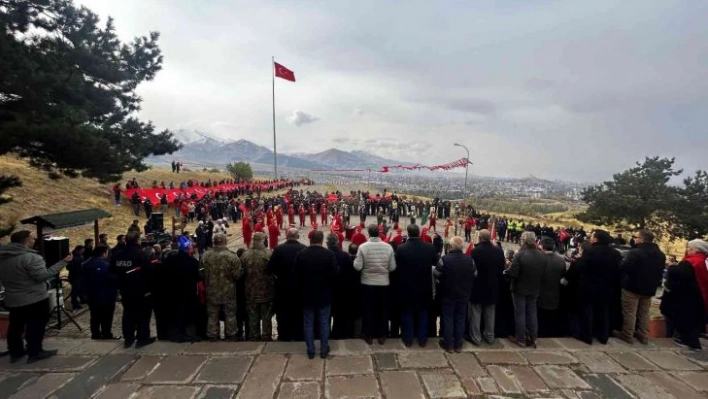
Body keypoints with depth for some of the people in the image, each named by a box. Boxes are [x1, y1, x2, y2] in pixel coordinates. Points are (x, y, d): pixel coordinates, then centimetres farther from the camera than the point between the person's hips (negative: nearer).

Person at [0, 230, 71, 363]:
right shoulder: (30, 257, -23)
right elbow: (42, 276, -24)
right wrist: (63, 262, -23)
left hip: (12, 300, 8)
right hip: (35, 299, -8)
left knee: (15, 326, 17)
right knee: (35, 326, 3)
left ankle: (15, 352, 26)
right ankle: (35, 353, 7)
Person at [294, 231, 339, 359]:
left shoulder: (301, 254, -8)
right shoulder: (329, 254, -13)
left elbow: (296, 275, -4)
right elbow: (334, 274, -11)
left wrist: (302, 288, 11)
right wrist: (329, 287, 8)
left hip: (307, 294, 1)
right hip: (324, 294, -1)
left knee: (308, 324, 12)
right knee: (324, 323, 11)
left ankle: (310, 351, 19)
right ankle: (324, 350, 19)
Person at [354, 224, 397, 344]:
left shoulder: (363, 247, -14)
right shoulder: (388, 247, -8)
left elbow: (358, 267, -13)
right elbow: (392, 267, -3)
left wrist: (356, 260, 6)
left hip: (367, 283, -1)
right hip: (383, 283, 1)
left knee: (368, 310, 13)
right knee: (383, 309, 15)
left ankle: (368, 335, 22)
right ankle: (382, 335, 25)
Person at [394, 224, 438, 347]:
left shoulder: (401, 249, -18)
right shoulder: (430, 247, -11)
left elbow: (396, 268, -8)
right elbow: (435, 263, 6)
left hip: (406, 287, -2)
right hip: (424, 287, 2)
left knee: (407, 313, 14)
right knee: (422, 313, 17)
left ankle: (408, 339, 23)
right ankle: (422, 339, 25)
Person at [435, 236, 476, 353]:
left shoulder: (444, 259, -20)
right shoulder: (469, 260, -9)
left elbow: (436, 274, -8)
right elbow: (475, 275, 5)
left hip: (448, 295, -3)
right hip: (463, 295, 3)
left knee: (448, 319, 9)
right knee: (460, 319, 13)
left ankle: (448, 344, 17)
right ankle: (458, 344, 22)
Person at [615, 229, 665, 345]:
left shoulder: (635, 252, -24)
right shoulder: (660, 254, 7)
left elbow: (623, 268, -26)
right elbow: (660, 272, 17)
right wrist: (655, 283, 25)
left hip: (632, 286, -8)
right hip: (649, 288, 8)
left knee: (629, 312, 3)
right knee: (644, 313, 17)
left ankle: (627, 335, 10)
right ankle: (644, 336, 23)